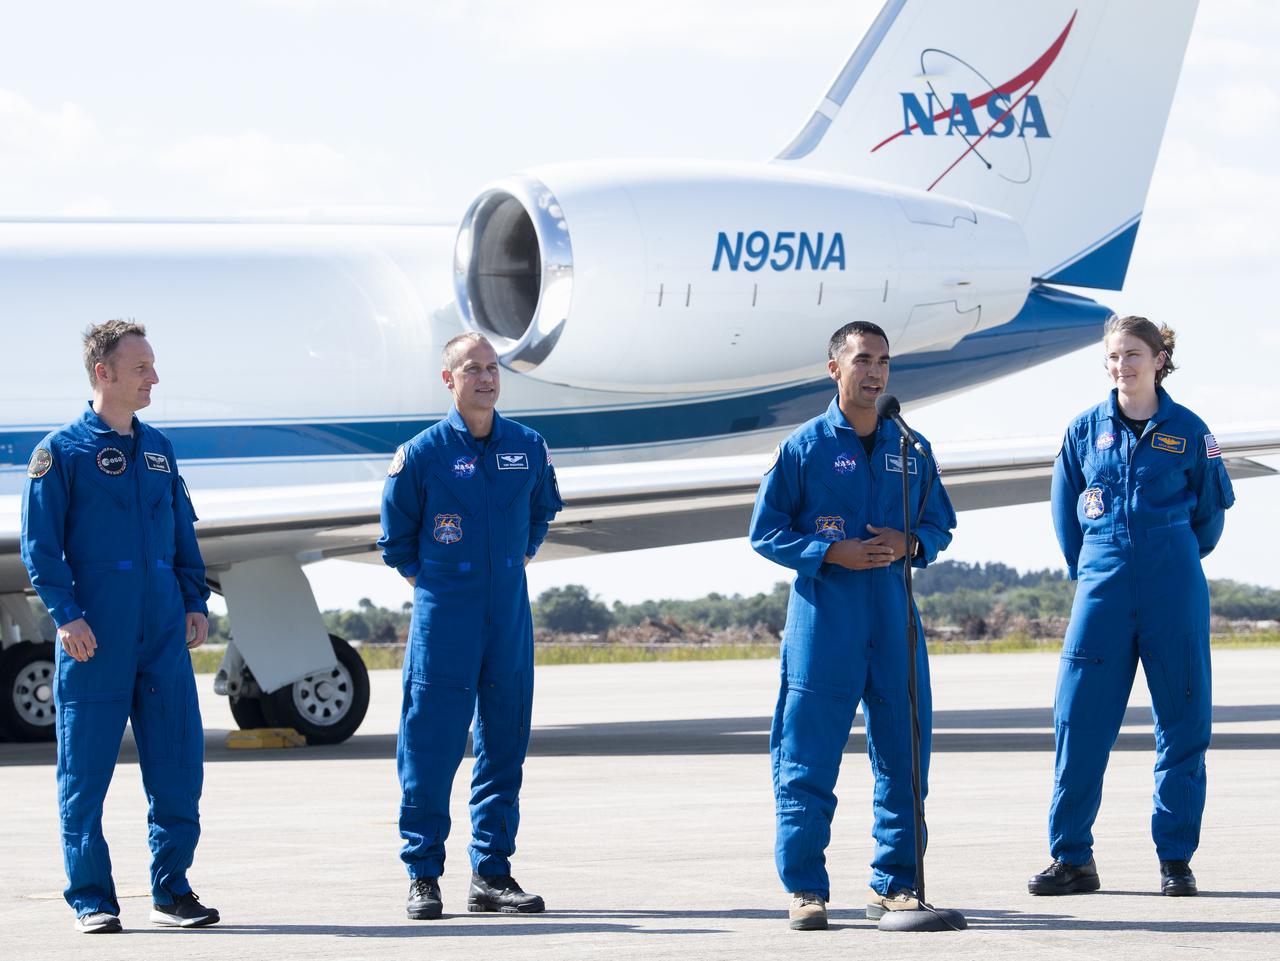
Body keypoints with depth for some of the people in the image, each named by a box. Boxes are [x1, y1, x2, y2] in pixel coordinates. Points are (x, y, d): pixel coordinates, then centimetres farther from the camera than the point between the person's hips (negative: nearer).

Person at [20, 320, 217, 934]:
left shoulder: (159, 450, 15)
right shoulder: (63, 451, -1)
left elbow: (184, 535, 20)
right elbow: (40, 544, -5)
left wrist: (196, 602, 10)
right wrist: (66, 613, -14)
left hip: (164, 631, 5)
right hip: (95, 633, -5)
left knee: (178, 764, 3)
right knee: (86, 768, -1)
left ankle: (171, 889, 13)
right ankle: (91, 899, 6)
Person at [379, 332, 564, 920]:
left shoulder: (528, 448, 6)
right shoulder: (422, 453, -4)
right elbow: (397, 537, 7)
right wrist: (429, 585, 7)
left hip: (510, 618, 4)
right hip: (443, 622, -4)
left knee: (504, 745, 6)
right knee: (430, 747, -4)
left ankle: (492, 874, 13)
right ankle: (423, 876, 4)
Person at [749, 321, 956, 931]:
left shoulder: (912, 451, 12)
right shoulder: (803, 447, 1)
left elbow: (940, 526, 17)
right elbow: (766, 532, 1)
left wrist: (910, 546, -5)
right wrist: (831, 553, -12)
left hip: (895, 620, 4)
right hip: (822, 620, -4)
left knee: (903, 753, 5)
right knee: (809, 759, -4)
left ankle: (894, 882, 15)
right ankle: (805, 888, 2)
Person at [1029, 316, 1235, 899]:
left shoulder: (1187, 431, 3)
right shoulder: (1085, 430, 7)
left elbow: (1210, 509, 13)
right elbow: (1065, 511, 16)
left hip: (1174, 595, -1)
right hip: (1102, 590, 1)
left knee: (1183, 722, 1)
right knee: (1079, 722, -4)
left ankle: (1176, 859, 9)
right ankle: (1071, 858, 3)